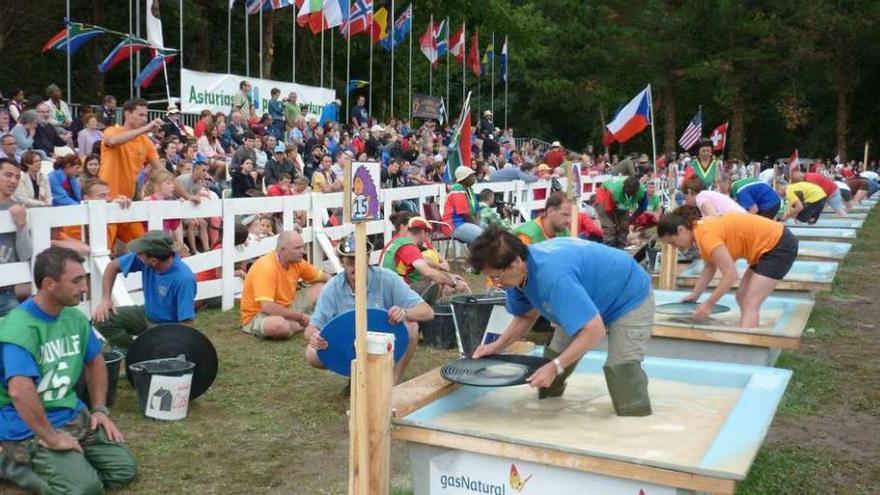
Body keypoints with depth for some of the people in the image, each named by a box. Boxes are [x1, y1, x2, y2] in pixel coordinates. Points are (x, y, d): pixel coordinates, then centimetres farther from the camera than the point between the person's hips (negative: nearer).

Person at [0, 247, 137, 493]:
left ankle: (44, 465, 12)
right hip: (29, 428, -8)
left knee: (124, 468, 2)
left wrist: (100, 409, 11)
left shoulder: (75, 317, 2)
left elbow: (95, 362, 19)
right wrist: (52, 438, -28)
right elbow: (20, 391, -36)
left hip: (72, 415, 8)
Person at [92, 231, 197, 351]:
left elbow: (186, 323, -31)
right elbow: (113, 266, 4)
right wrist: (105, 299, -4)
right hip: (148, 314, 7)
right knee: (102, 319, -8)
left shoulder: (184, 279, -33)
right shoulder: (143, 259, -16)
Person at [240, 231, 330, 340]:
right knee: (279, 325, -41)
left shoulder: (296, 261, -4)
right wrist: (300, 316, -25)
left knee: (321, 287, 6)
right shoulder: (266, 267, -26)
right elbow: (267, 307, -34)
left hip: (286, 308, 8)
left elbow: (322, 277, 13)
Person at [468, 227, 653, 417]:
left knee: (621, 367, -21)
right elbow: (527, 315, 4)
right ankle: (548, 398, 31)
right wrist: (496, 346, -8)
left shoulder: (553, 275, -43)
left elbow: (594, 330, -42)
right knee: (556, 354, 6)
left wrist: (555, 367, -41)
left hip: (630, 299, -8)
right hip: (588, 300, 8)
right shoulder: (519, 273, -15)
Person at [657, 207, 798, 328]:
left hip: (779, 245, -10)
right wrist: (694, 295, 7)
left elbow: (730, 274, -28)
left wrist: (708, 304, -22)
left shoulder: (705, 234, -27)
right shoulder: (700, 230, 1)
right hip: (769, 244, 10)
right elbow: (709, 267, 11)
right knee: (743, 298, 13)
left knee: (750, 303, -12)